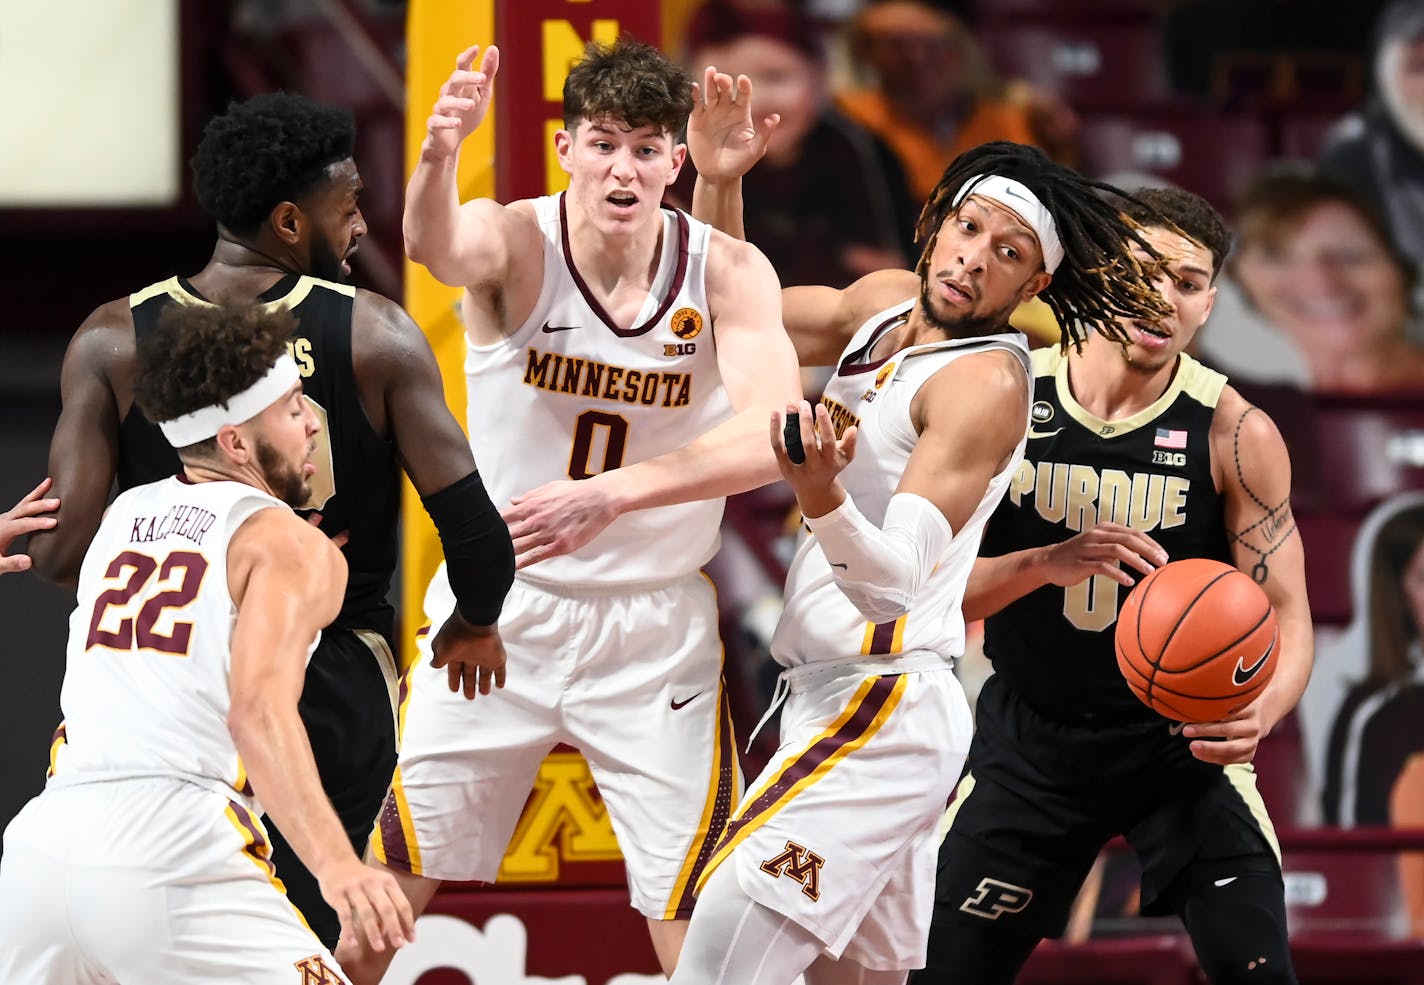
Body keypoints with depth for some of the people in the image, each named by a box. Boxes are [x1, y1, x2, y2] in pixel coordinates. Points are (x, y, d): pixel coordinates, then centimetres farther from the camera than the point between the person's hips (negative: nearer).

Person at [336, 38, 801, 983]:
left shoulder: (728, 272, -12)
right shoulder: (515, 242, -15)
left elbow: (774, 435, -27)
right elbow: (438, 248, -40)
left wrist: (612, 493, -40)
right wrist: (439, 157, -64)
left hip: (656, 627, 0)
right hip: (499, 612, 0)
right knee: (380, 899, 6)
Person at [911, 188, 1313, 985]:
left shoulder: (1235, 434, -13)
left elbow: (1287, 613, -12)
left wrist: (1262, 711, -35)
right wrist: (1049, 563, -31)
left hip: (1184, 739, -1)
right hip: (1031, 739, 1)